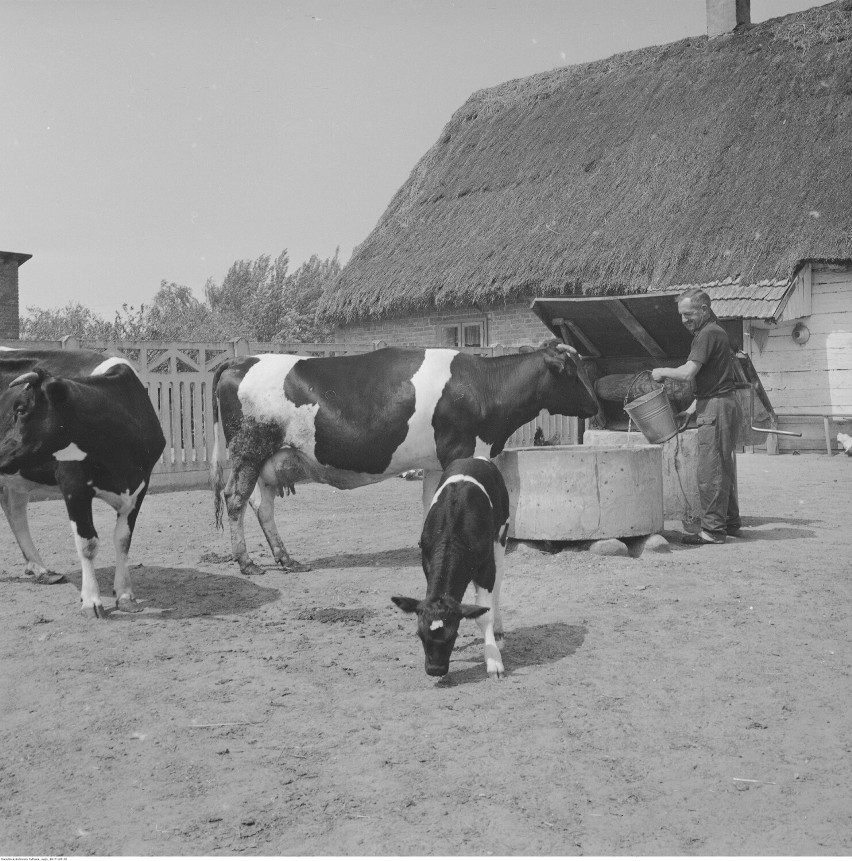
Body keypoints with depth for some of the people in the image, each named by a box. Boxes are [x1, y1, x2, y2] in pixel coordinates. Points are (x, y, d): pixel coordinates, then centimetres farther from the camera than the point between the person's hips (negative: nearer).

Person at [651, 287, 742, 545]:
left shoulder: (708, 334, -13)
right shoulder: (715, 332, 19)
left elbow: (688, 372, -22)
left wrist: (662, 372, -6)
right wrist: (693, 408, 22)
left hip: (716, 407, -11)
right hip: (724, 404, 11)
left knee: (710, 471, -8)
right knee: (723, 468, 15)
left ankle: (713, 530, -6)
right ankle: (730, 523, 22)